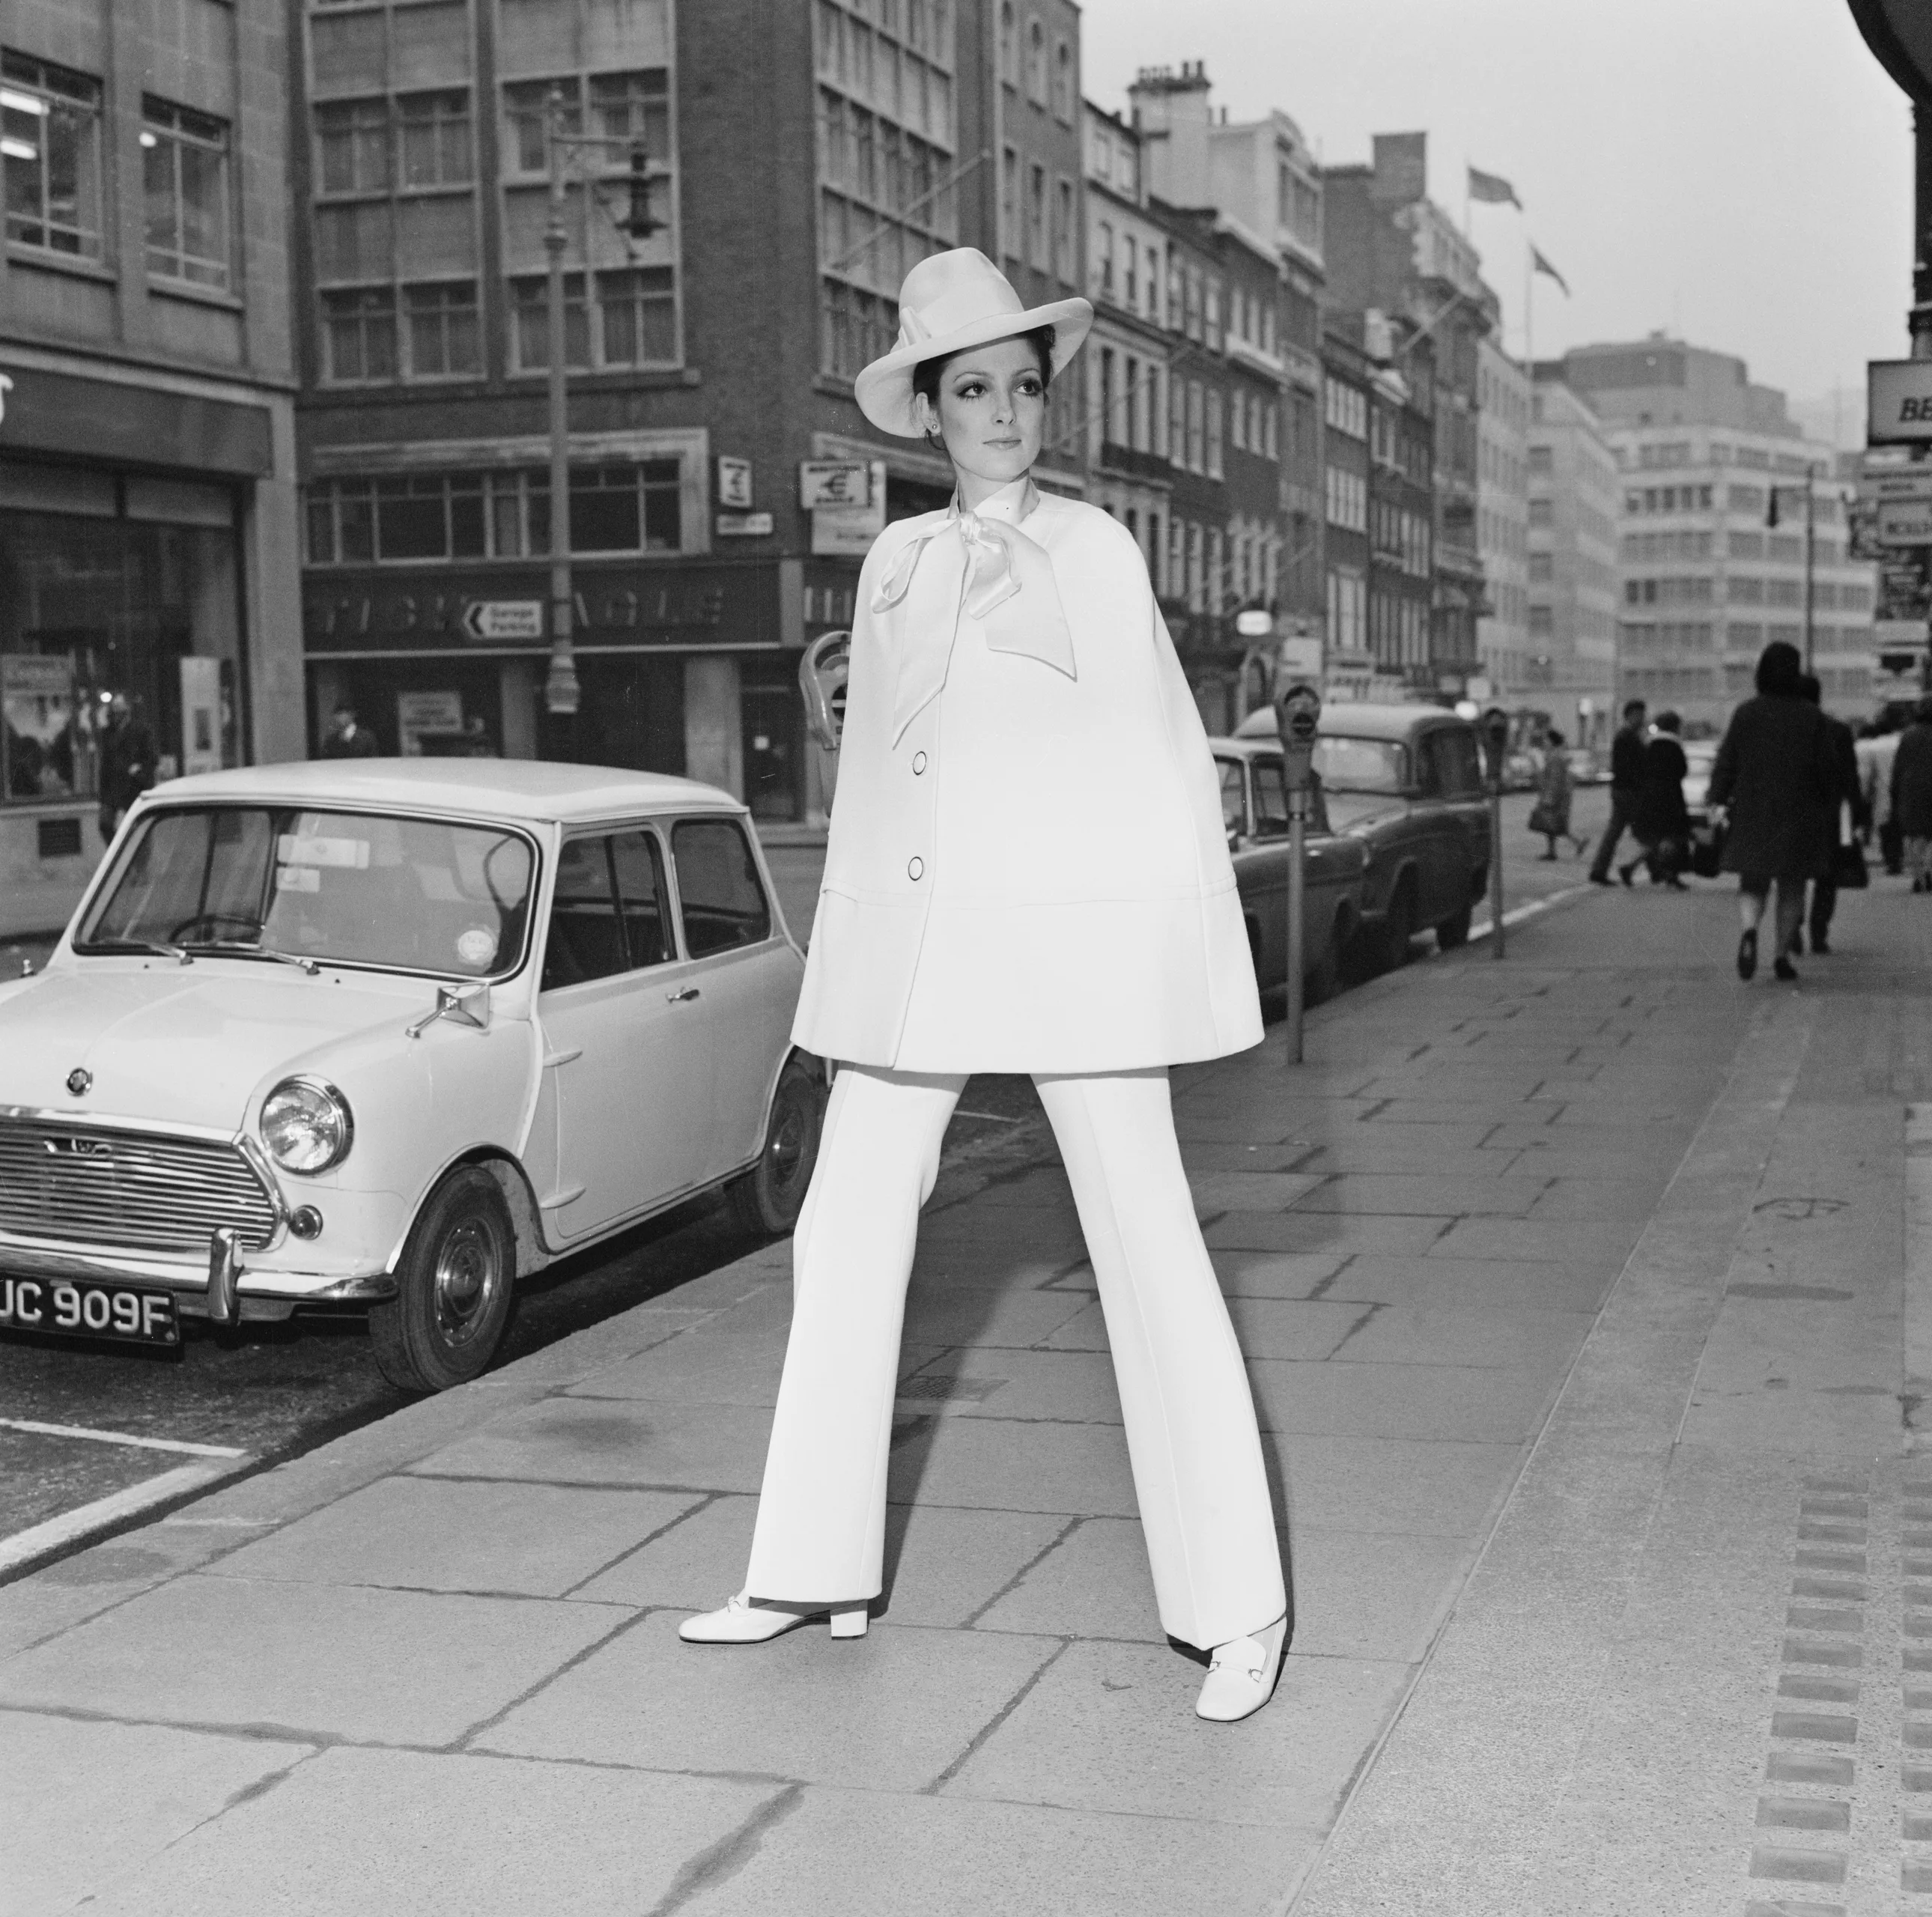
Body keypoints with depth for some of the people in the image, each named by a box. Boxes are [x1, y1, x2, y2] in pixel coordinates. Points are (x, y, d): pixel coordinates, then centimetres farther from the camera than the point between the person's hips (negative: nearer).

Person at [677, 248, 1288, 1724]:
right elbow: (869, 768, 17)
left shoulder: (1096, 550, 2)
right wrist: (846, 954, 15)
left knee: (1147, 1250, -4)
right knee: (846, 1241, 7)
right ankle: (817, 1572, 21)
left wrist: (1203, 962, -3)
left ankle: (1237, 1607, 4)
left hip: (1074, 927, -5)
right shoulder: (895, 563, 14)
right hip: (911, 937, 5)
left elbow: (1171, 756, 2)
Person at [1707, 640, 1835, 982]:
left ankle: (1749, 930, -22)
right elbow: (1826, 771, -3)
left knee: (1753, 884, 8)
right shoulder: (1812, 717, -5)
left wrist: (1718, 800, -9)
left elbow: (1727, 761, -7)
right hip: (1798, 817, -1)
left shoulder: (1746, 713, -2)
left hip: (1751, 816, 1)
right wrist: (1827, 795, 15)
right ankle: (1782, 954, 9)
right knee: (1792, 888, 13)